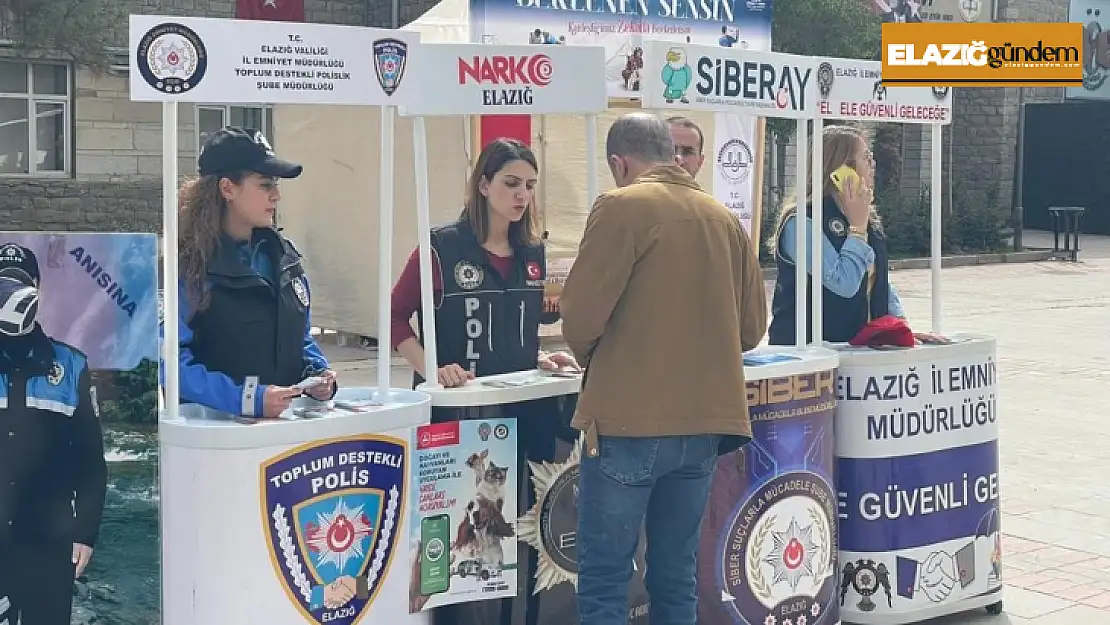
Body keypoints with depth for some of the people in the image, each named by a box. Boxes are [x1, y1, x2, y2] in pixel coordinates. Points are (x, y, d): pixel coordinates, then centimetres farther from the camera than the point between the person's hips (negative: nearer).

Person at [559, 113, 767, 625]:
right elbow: (751, 326, 13)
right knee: (676, 578, 13)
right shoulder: (724, 217, 11)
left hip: (632, 420, -6)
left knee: (604, 580, -1)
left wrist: (594, 360, 10)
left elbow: (580, 315, -11)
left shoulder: (621, 206, -6)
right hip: (705, 420, 6)